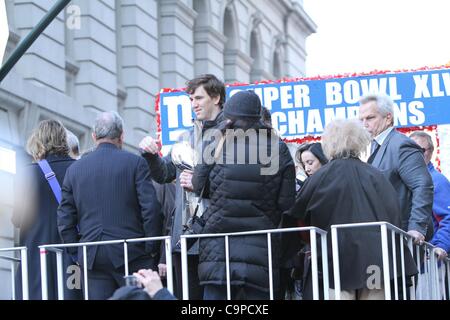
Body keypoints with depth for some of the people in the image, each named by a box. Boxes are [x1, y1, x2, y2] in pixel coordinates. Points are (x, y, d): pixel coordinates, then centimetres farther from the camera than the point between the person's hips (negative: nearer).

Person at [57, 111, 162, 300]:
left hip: (92, 256, 3)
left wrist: (77, 253, 14)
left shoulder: (75, 169, 9)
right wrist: (152, 249, 1)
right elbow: (151, 209, -7)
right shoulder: (135, 163, -1)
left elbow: (64, 219, 8)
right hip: (130, 254, -3)